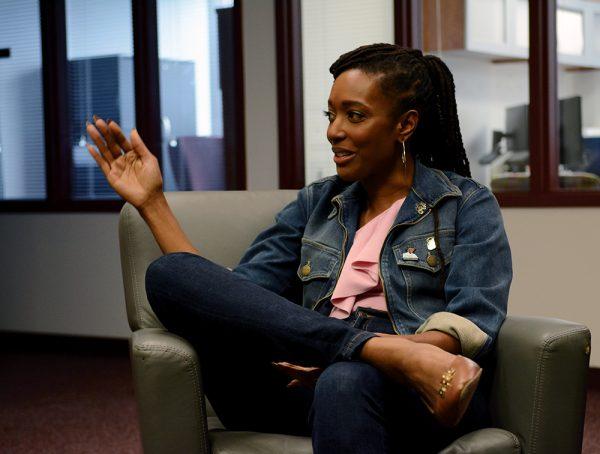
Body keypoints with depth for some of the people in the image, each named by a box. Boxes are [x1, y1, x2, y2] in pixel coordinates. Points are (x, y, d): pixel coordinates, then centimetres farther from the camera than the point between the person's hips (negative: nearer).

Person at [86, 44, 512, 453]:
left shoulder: (468, 204, 11)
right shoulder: (316, 203, 23)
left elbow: (473, 326, -4)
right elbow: (228, 302, 13)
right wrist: (152, 203, 10)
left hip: (412, 396, -6)